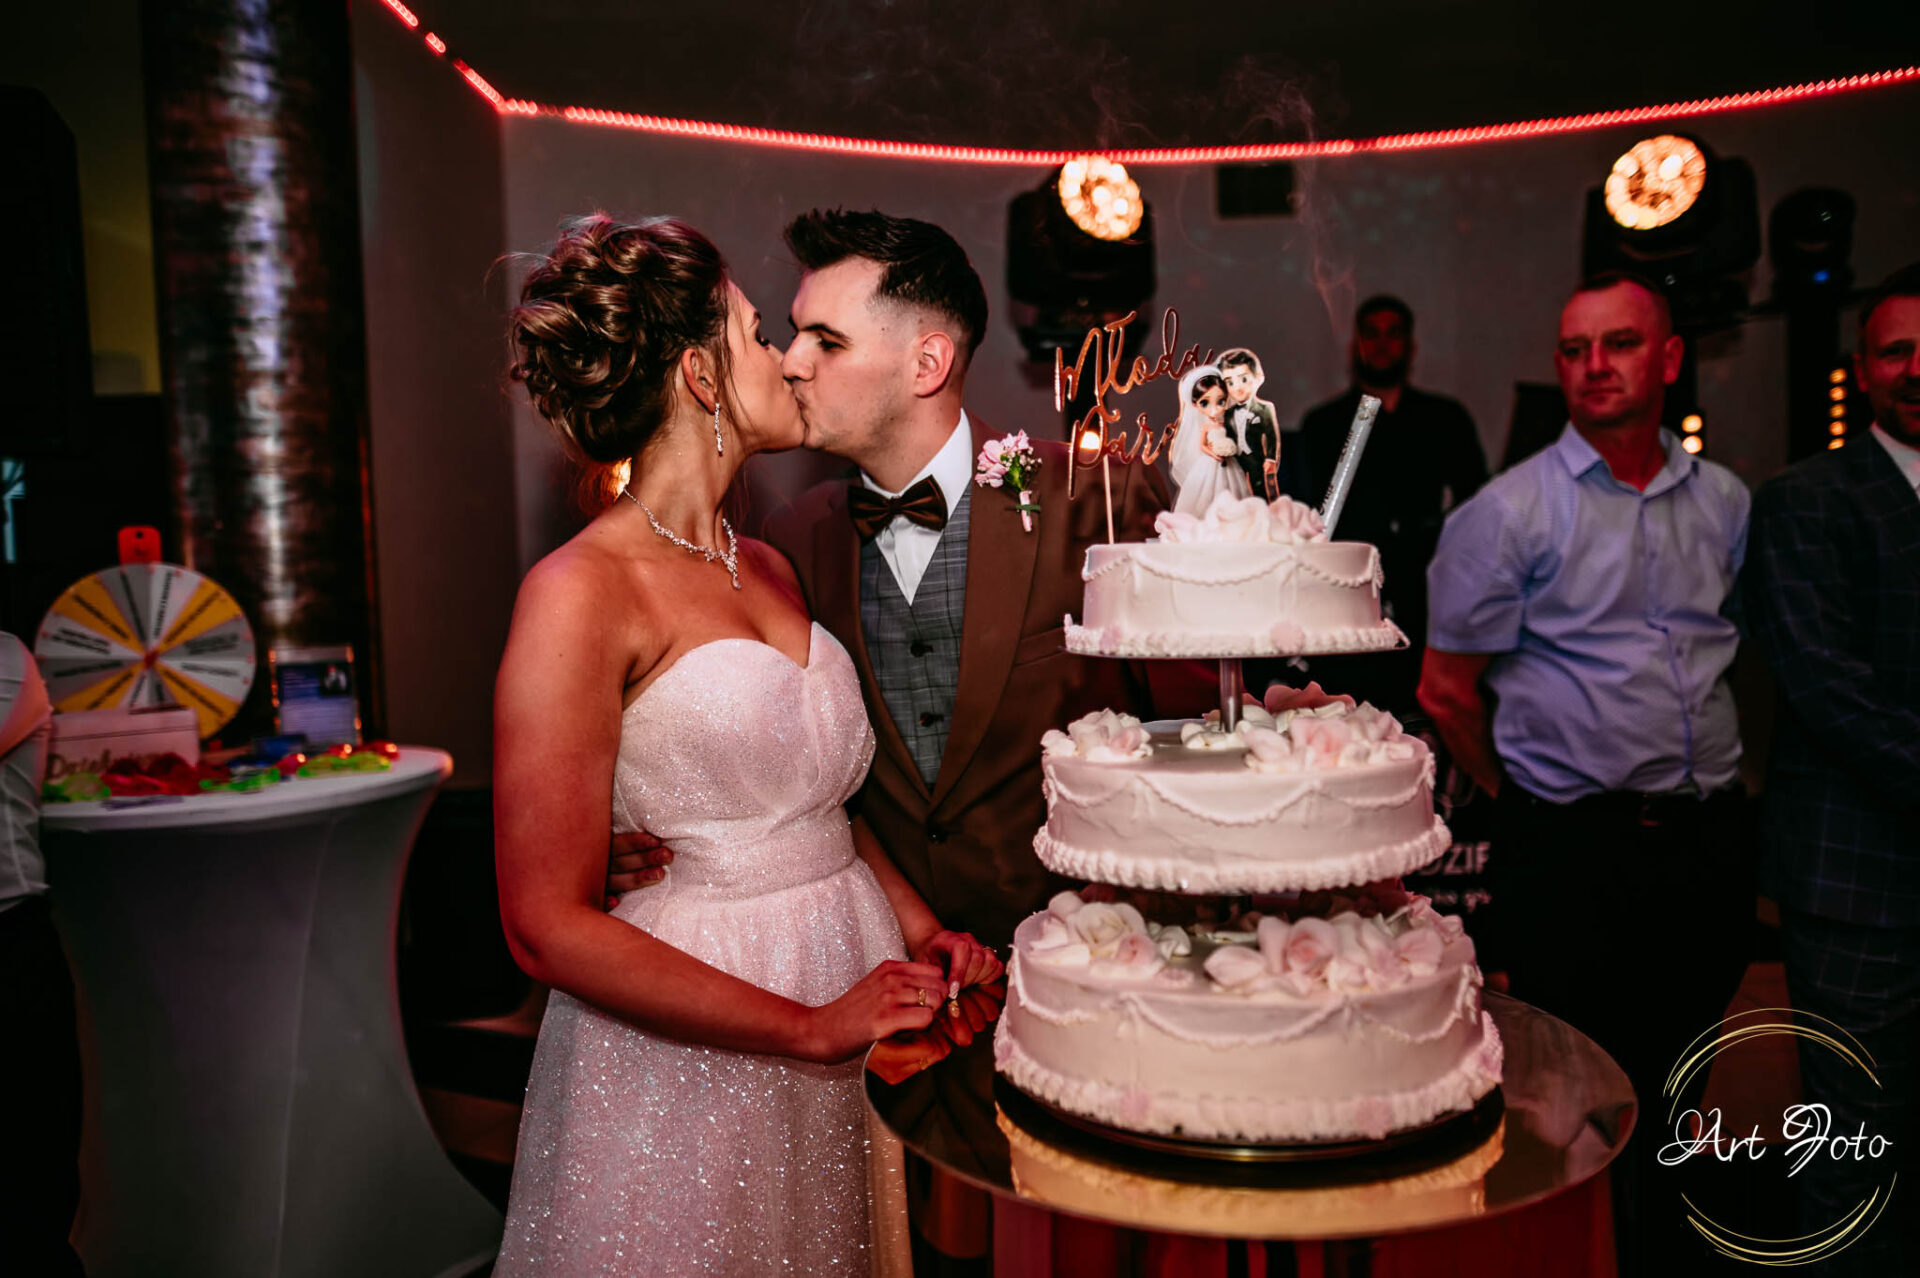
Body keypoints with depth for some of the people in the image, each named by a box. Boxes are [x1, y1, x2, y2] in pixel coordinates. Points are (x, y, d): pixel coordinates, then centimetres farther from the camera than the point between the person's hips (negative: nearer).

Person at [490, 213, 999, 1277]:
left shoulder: (771, 572, 8)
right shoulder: (580, 594, -15)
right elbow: (548, 923, -17)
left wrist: (923, 932, -1)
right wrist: (813, 1025, -17)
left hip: (857, 1006, 7)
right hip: (684, 1056, -7)